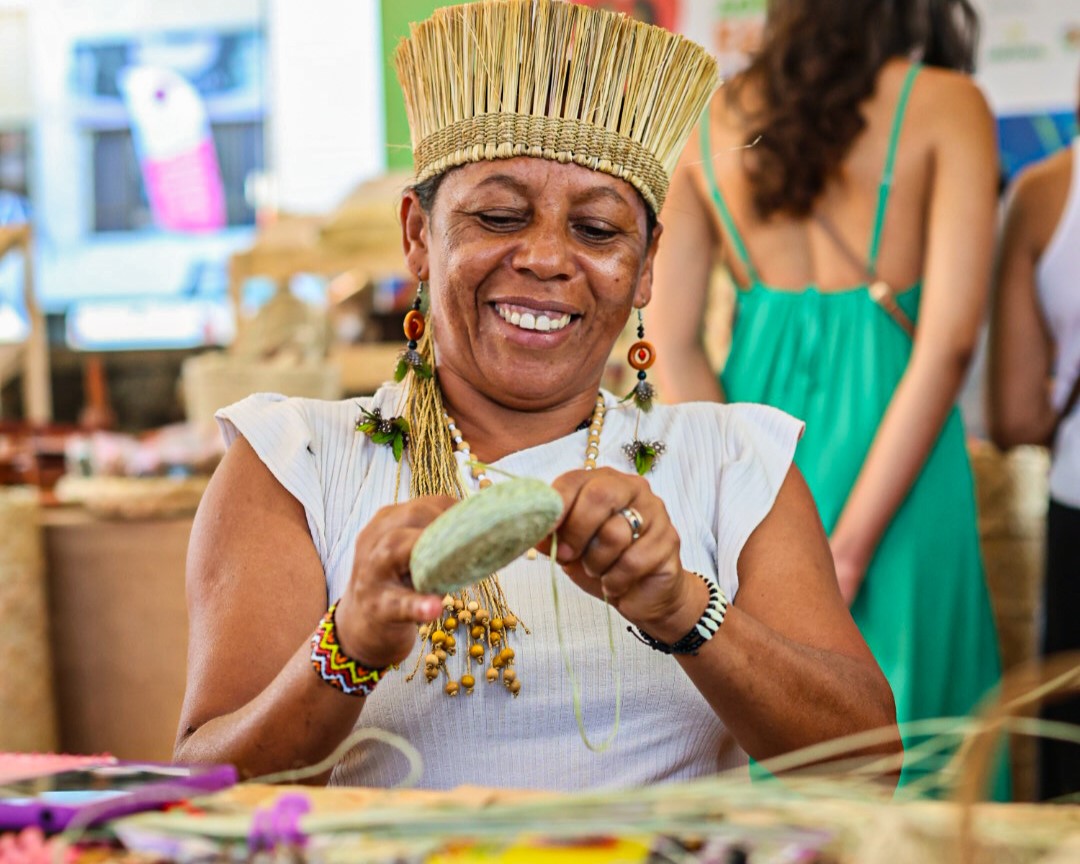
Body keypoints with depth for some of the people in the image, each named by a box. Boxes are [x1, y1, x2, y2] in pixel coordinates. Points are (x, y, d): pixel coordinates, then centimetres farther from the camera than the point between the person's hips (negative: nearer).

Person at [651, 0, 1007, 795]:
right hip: (891, 461, -4)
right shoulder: (945, 105, -4)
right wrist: (848, 550, -13)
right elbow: (950, 341, -14)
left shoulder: (715, 119, 7)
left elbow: (672, 346, 0)